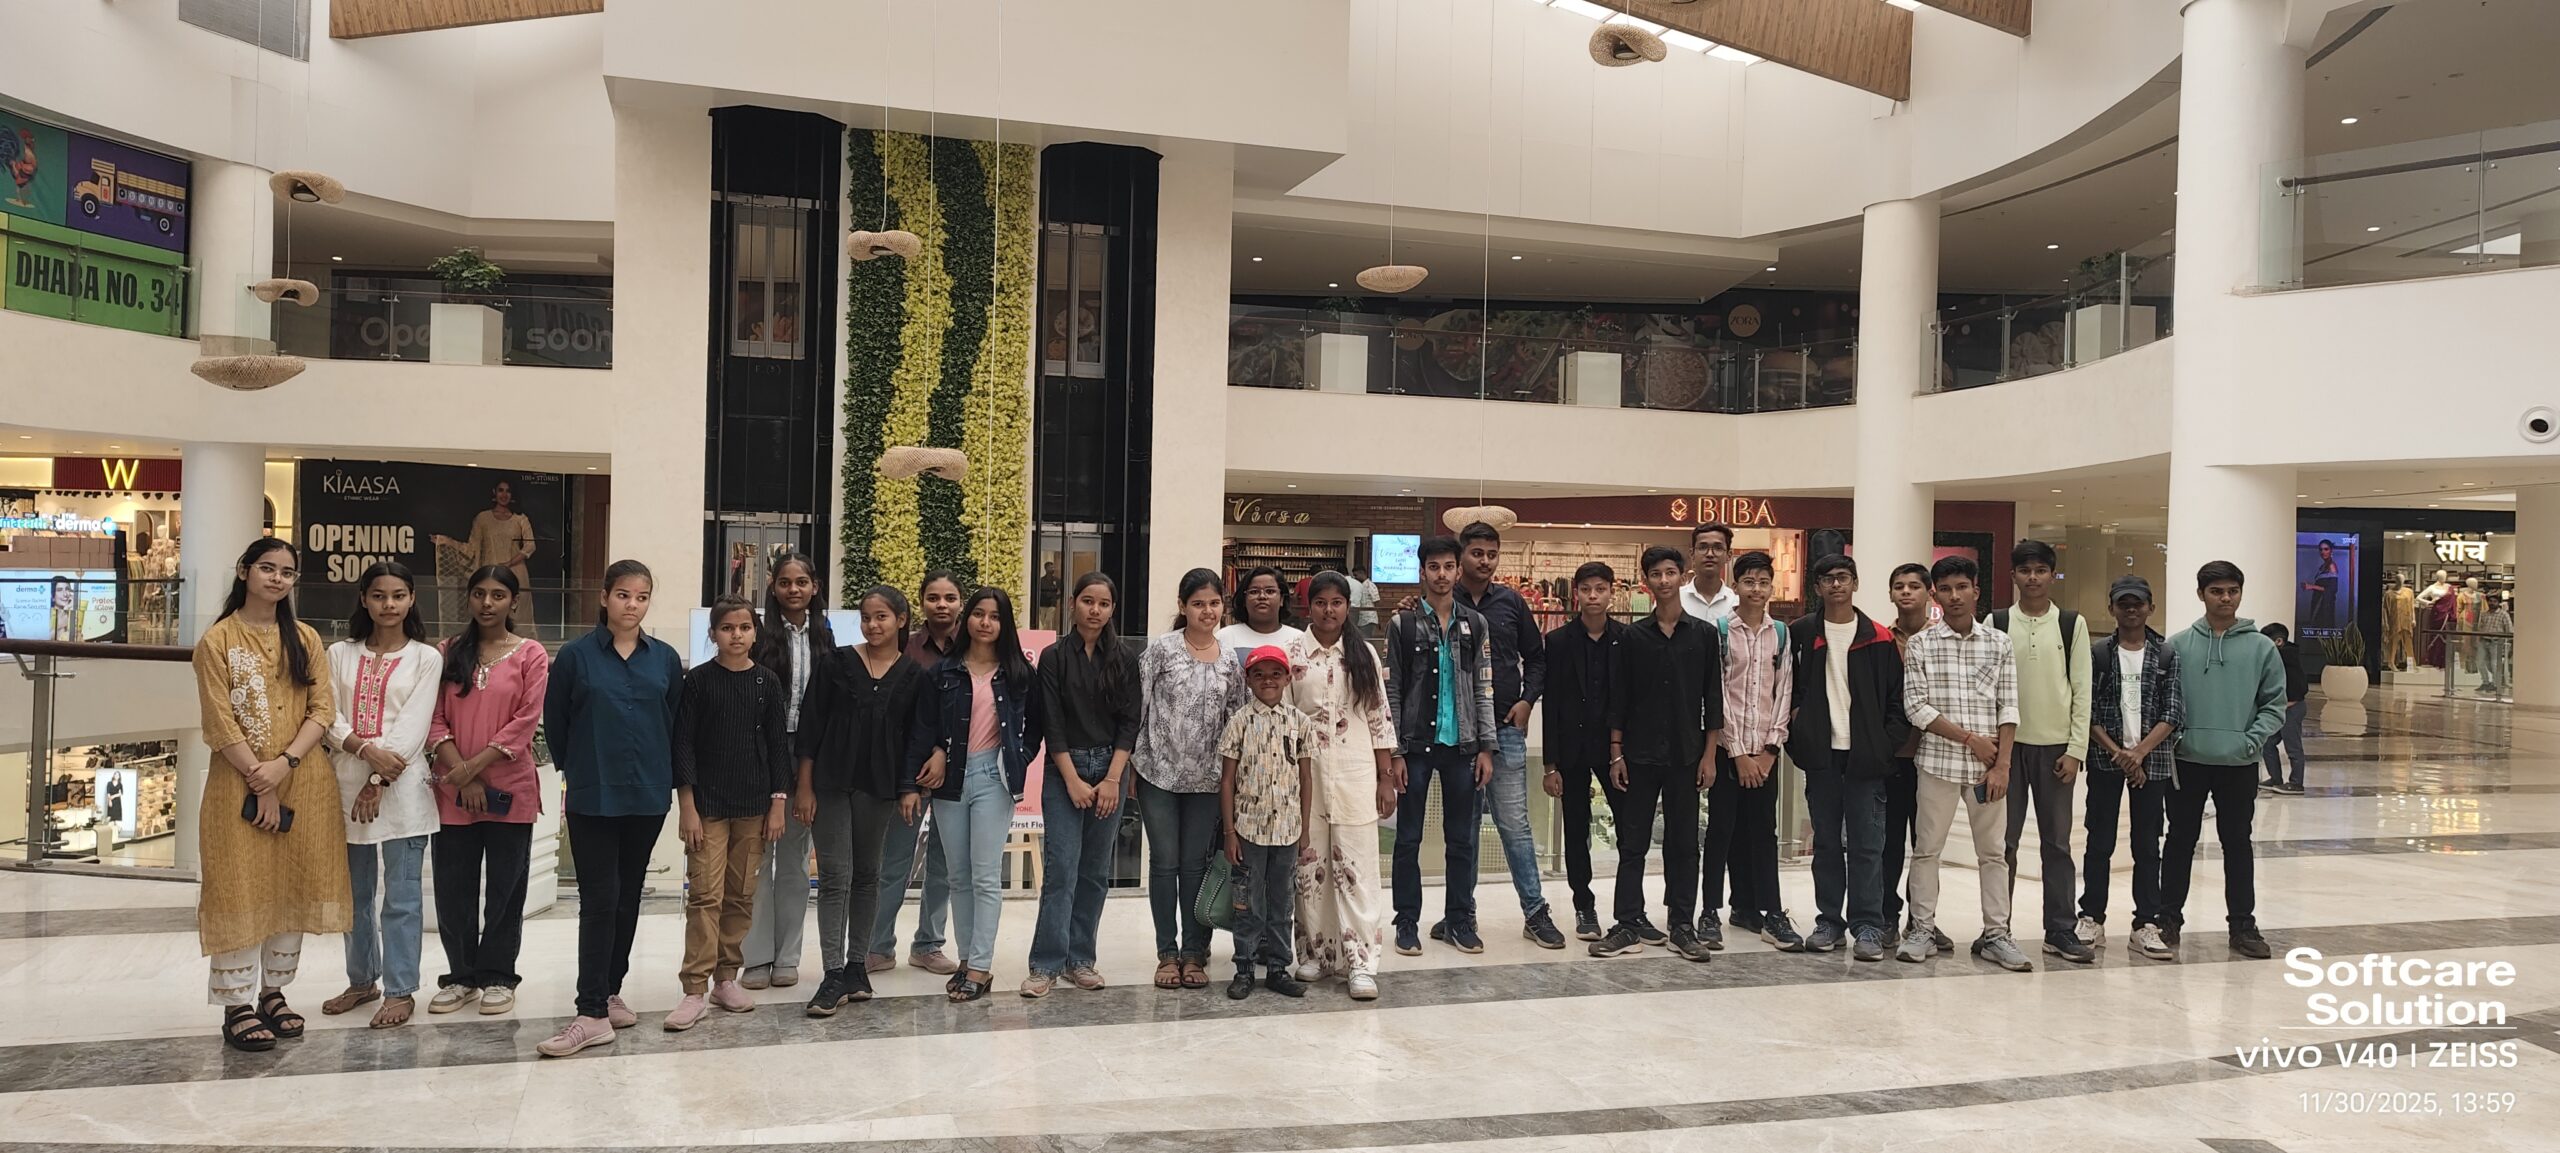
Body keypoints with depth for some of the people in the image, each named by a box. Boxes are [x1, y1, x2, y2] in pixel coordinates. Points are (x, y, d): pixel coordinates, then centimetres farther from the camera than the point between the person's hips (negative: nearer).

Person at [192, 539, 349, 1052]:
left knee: (292, 889, 8)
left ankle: (273, 992, 20)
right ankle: (238, 1005, 5)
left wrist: (284, 764, -13)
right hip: (239, 787, -4)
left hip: (304, 786, 4)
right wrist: (259, 783, -13)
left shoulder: (306, 639, 9)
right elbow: (220, 724, -8)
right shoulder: (217, 640, -2)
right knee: (240, 891, -1)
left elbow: (323, 710, 1)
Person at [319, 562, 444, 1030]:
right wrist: (367, 750, -17)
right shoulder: (340, 655, 11)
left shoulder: (425, 658, 2)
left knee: (401, 896, -3)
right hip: (348, 784, 4)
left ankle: (400, 989, 3)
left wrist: (378, 783, -13)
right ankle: (362, 979, 27)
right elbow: (330, 717, 1)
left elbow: (413, 727, -6)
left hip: (401, 788, -3)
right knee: (356, 892, 13)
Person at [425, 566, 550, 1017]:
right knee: (452, 887, 7)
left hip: (509, 790, -3)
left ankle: (497, 976, 16)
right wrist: (462, 776, -9)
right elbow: (436, 718, 3)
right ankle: (461, 975, 20)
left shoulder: (531, 655, 0)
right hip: (453, 792, 3)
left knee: (505, 887, 4)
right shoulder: (450, 652, 9)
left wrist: (475, 766, -13)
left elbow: (524, 722, -7)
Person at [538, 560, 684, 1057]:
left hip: (648, 796, 3)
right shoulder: (576, 655, -3)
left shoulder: (666, 659, 4)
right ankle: (593, 1013, -5)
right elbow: (555, 721, 5)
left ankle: (609, 992, 24)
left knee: (628, 897, 11)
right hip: (593, 797, -3)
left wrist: (668, 776, 9)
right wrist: (577, 768, 11)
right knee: (599, 899, -6)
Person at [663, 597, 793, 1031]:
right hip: (708, 803, -3)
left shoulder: (767, 682, 5)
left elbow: (778, 744, 7)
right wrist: (686, 805, -8)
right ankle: (695, 989, -5)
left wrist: (778, 801, 2)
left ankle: (726, 978, 18)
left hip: (754, 804, 3)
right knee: (705, 895, -7)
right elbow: (683, 743, -3)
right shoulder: (698, 680, -2)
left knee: (741, 896, 7)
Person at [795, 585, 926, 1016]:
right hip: (831, 783, -2)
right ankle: (834, 975, -5)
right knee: (835, 876, -5)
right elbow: (811, 725, -2)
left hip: (879, 788, 2)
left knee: (867, 875, 12)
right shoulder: (837, 663, 0)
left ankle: (856, 966, 22)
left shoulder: (913, 675, 3)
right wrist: (804, 785, -6)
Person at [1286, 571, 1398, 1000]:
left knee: (1356, 867, -2)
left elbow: (1379, 718, 7)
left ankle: (1360, 962, -1)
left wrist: (1386, 779, 4)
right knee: (1310, 864, 6)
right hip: (1305, 772, 0)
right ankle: (1315, 952, 18)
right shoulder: (1292, 653, 1)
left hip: (1356, 775, 0)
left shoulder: (1364, 654, 6)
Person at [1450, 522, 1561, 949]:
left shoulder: (1510, 601, 6)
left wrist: (1527, 699, 3)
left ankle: (1535, 912, 8)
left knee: (1515, 824, 2)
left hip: (1505, 727, 1)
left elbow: (1535, 657, 14)